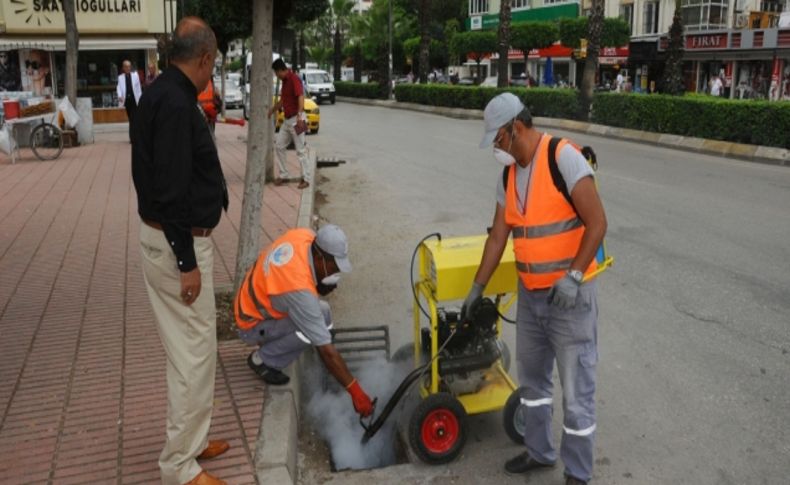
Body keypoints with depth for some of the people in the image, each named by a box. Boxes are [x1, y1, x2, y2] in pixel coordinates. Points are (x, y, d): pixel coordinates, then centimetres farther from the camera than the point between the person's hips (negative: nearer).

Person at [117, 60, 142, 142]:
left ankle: (132, 137, -13)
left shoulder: (135, 75, 5)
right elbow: (119, 88, -1)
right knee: (130, 119, 9)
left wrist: (140, 98, 4)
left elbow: (138, 87, 6)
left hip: (134, 99, -2)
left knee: (134, 119, -11)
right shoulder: (120, 77, 8)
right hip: (126, 99, 2)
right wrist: (120, 96, -20)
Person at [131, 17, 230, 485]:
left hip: (170, 233, 11)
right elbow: (171, 190, -25)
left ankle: (191, 440, 33)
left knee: (190, 345, 19)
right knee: (195, 349, -1)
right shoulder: (175, 102, -22)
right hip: (179, 240, -11)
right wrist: (186, 262, -22)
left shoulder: (165, 93, 10)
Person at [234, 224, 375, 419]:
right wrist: (355, 391, -27)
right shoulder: (300, 289, -37)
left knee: (321, 313, -7)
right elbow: (326, 350, -33)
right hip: (252, 324, -8)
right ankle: (261, 359, -5)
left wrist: (322, 283, -8)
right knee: (311, 332, -27)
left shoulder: (305, 235, -18)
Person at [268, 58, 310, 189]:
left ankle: (306, 179, 1)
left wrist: (300, 115, -38)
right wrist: (271, 111, 36)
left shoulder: (294, 78, -14)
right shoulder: (284, 81, 15)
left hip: (296, 119, -10)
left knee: (300, 150, -6)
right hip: (287, 120, 10)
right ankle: (283, 175, 18)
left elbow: (301, 97, -27)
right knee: (279, 146, 10)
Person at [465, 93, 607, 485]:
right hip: (530, 295, 8)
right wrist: (477, 287, 17)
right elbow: (497, 236, 14)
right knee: (532, 378, 20)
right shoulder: (508, 174, 7)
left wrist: (573, 276, -26)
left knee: (576, 391, 3)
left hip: (569, 296, -8)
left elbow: (597, 223, -20)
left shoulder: (564, 158, -17)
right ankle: (539, 451, 39)